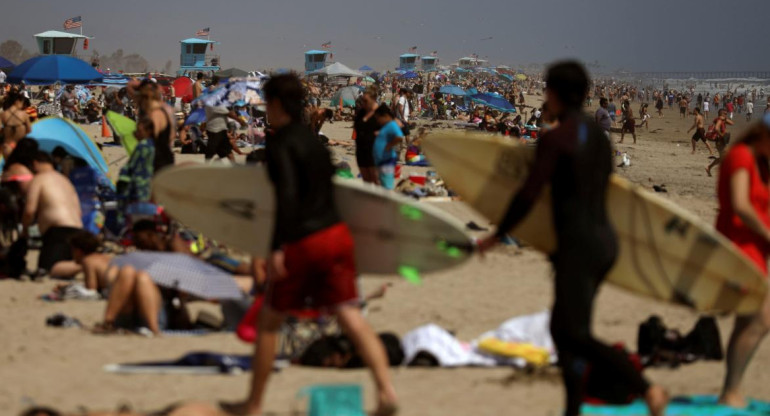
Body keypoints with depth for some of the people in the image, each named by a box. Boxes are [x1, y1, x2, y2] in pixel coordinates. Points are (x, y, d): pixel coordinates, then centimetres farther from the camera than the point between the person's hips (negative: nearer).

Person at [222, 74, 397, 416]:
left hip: (304, 242, -7)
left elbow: (287, 193, -22)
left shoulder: (280, 143, -9)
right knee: (350, 316, -1)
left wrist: (277, 248, -25)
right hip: (337, 233, 7)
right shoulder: (313, 140, 16)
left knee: (269, 321, 9)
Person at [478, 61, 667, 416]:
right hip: (606, 240, 9)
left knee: (574, 335, -9)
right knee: (561, 328, 16)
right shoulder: (598, 136, 12)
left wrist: (497, 235, -2)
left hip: (578, 244, -9)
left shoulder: (555, 140, -13)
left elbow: (528, 196, -14)